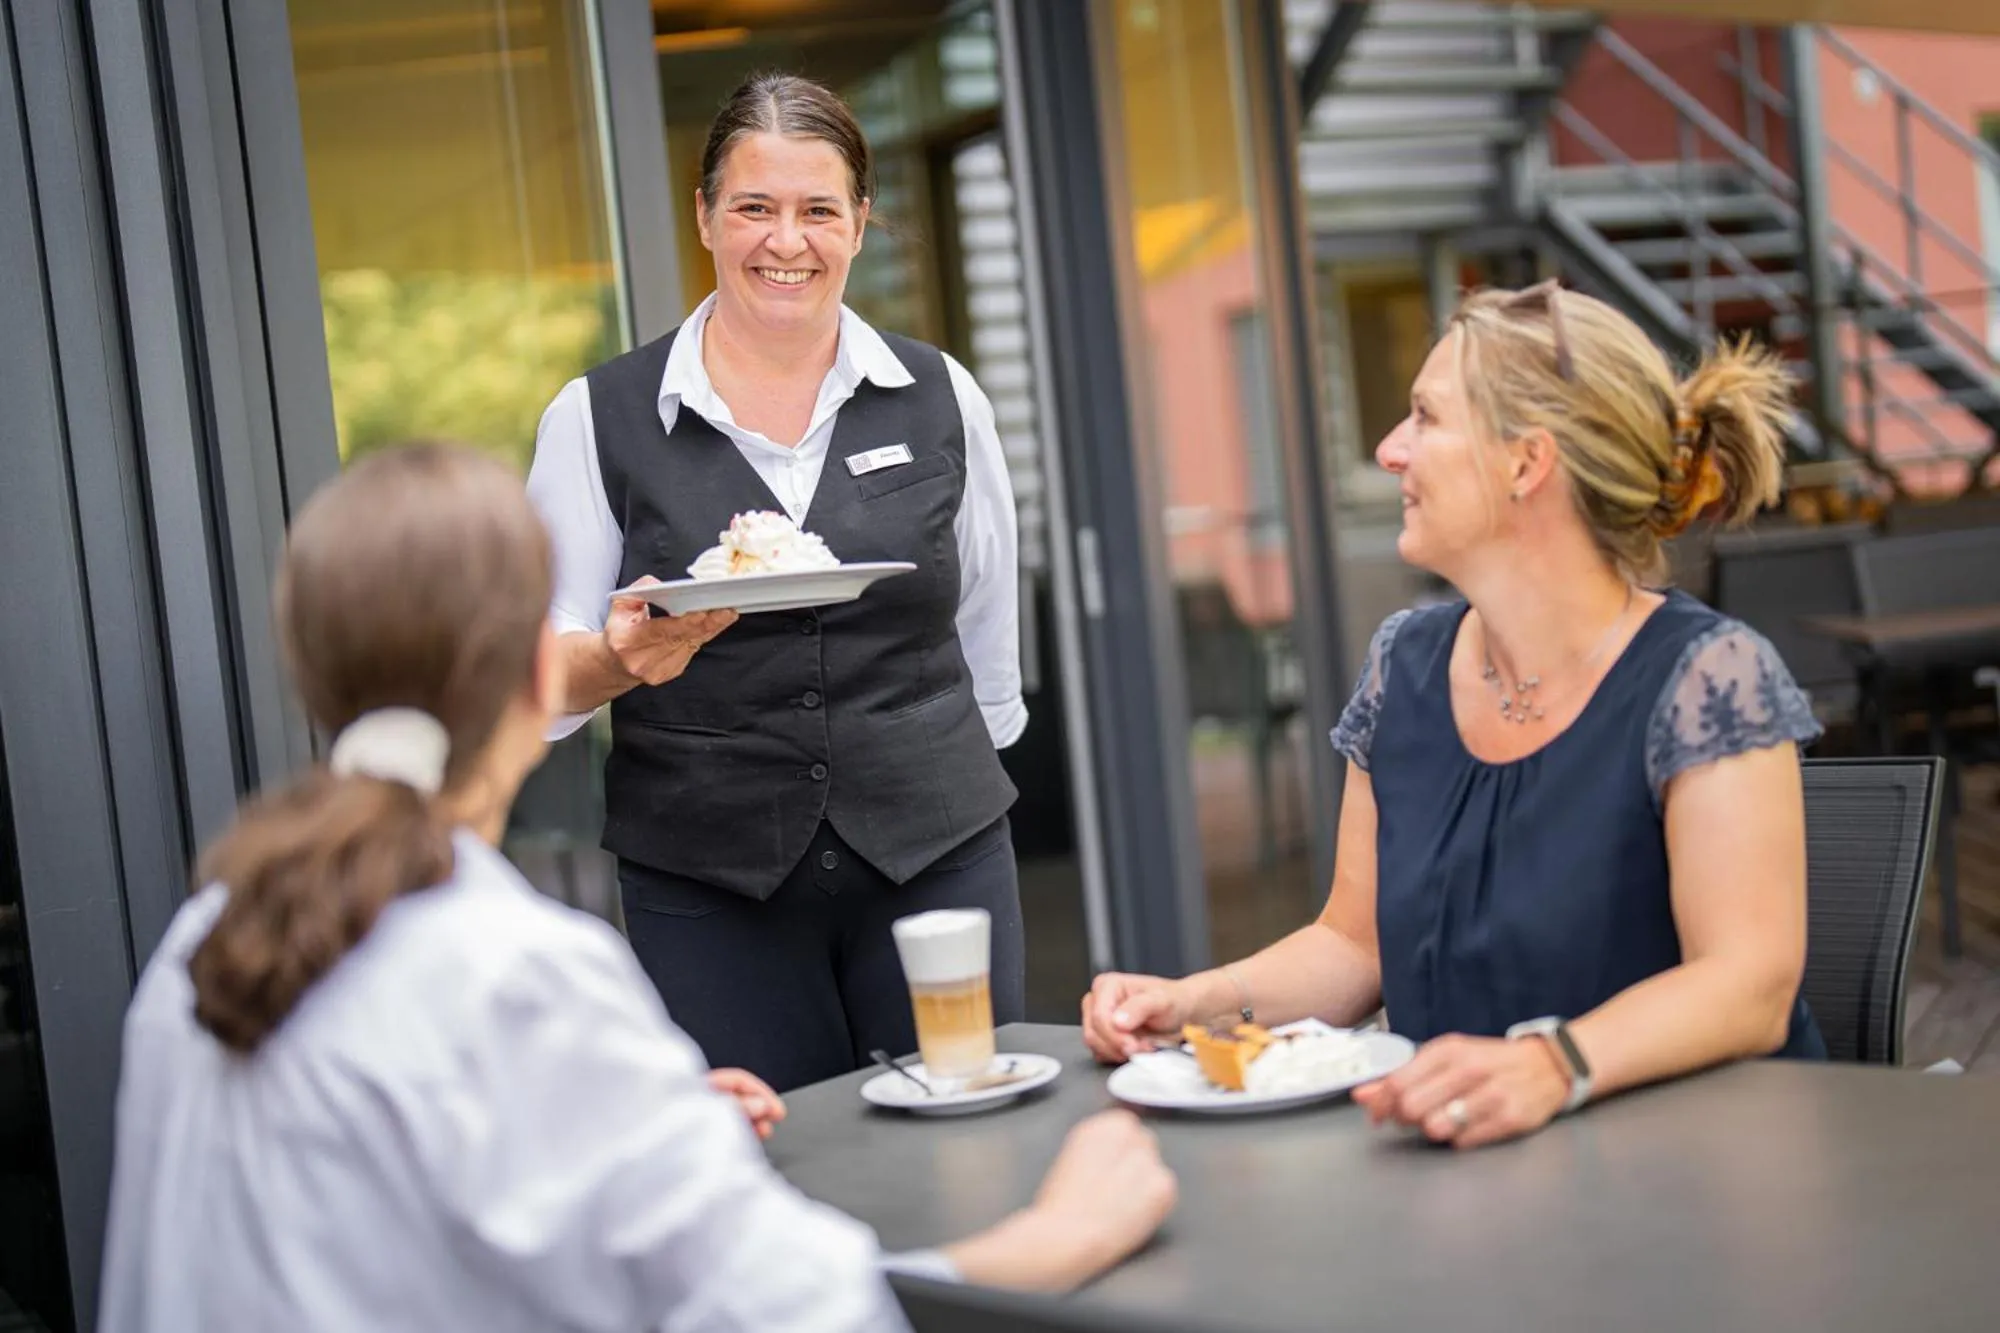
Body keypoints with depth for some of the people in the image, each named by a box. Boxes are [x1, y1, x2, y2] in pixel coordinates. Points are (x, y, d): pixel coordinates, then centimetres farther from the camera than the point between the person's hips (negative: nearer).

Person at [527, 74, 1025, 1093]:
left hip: (935, 861, 2)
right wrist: (626, 656, -20)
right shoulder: (599, 419, 1)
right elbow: (541, 676, -1)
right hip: (705, 886, -1)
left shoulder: (942, 399, 6)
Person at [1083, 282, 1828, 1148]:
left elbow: (1749, 985, -20)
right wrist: (1199, 1001, -4)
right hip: (1458, 1172, 5)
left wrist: (1548, 1066, -37)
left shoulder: (1706, 678, -11)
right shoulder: (1406, 665, 8)